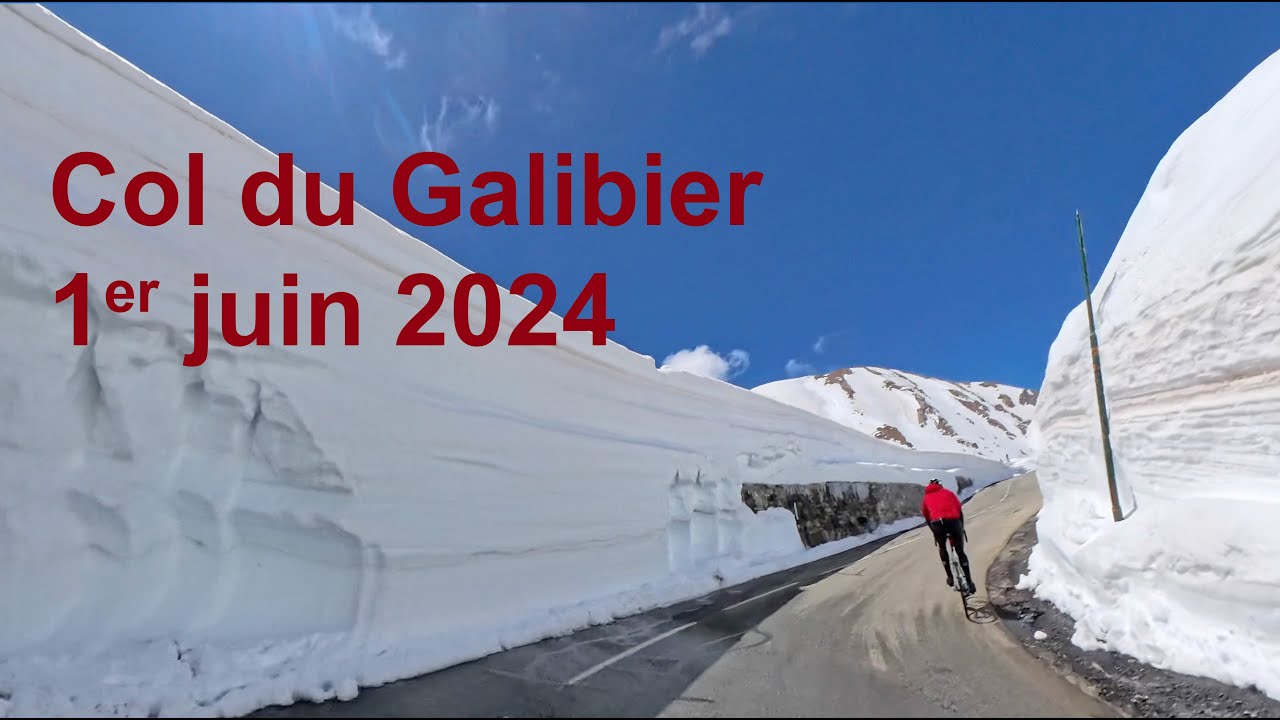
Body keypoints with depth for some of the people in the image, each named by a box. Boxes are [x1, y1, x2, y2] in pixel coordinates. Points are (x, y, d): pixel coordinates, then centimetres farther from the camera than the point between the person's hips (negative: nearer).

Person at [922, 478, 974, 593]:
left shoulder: (926, 498, 27)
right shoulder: (948, 492, 26)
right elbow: (959, 509, 19)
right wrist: (961, 527, 25)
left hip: (937, 523, 0)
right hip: (953, 521, 0)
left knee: (942, 548, 26)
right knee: (960, 552, 15)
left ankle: (950, 577, 22)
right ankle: (969, 581, 13)